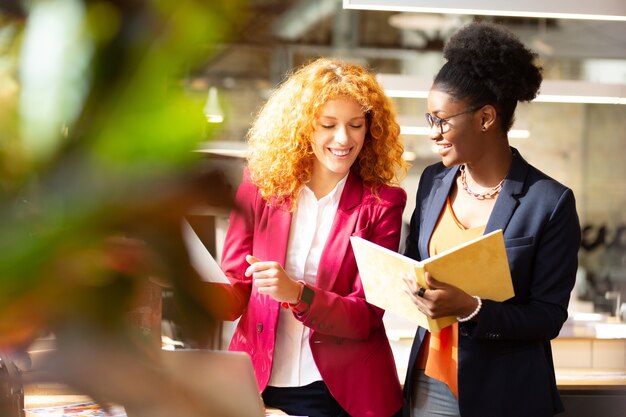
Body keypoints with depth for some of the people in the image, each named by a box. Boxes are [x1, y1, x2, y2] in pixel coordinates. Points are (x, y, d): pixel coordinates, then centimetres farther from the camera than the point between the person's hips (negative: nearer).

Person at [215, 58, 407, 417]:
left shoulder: (382, 203, -7)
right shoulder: (261, 184, -2)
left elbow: (366, 316, -11)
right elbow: (238, 285, 3)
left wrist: (297, 294, -28)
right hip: (257, 380, 2)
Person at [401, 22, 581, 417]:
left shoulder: (550, 202, -13)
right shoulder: (433, 182, 4)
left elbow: (548, 317, -12)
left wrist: (470, 308, -26)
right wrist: (411, 285, -8)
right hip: (429, 382, 5)